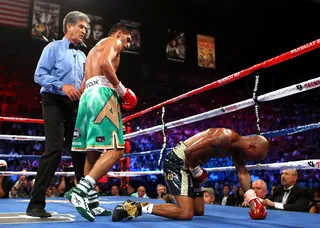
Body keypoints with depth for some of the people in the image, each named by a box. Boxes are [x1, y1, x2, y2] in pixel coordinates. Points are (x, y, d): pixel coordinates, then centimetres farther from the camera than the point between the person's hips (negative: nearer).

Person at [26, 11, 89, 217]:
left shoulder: (82, 56, 21)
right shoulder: (53, 48, 3)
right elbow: (39, 75, -8)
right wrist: (62, 86, -22)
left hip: (75, 106, 7)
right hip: (55, 102, -6)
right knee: (54, 150, -16)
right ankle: (36, 204, -9)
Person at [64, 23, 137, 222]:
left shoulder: (94, 49, 34)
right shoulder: (114, 41, 7)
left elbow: (83, 85, 28)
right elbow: (105, 63, -16)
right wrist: (121, 89, -10)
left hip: (88, 95, 10)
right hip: (102, 93, -10)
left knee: (93, 152, 7)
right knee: (115, 150, -15)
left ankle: (91, 201, 8)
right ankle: (80, 190, -27)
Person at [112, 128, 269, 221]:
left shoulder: (236, 147, 7)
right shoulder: (224, 138, -24)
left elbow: (243, 173, 10)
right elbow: (190, 152, -27)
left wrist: (252, 199, 0)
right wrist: (198, 173, -12)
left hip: (189, 165, 10)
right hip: (177, 162, -10)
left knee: (199, 211, 15)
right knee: (186, 214, -18)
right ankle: (137, 207, -18)